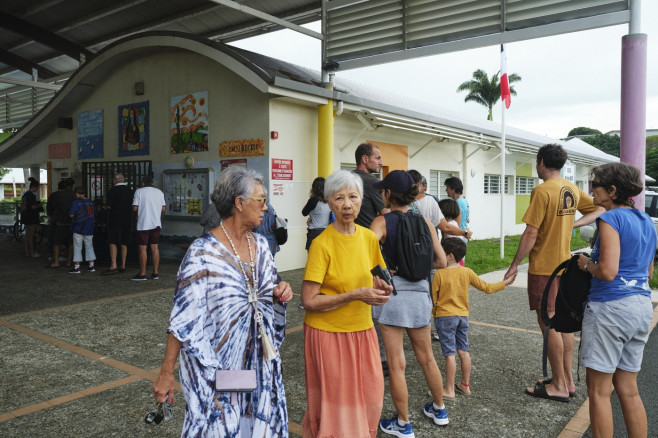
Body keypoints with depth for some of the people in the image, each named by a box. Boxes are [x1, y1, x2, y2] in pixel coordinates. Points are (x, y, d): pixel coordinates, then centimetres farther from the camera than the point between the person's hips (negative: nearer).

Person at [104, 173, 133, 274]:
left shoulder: (113, 189, -8)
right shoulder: (129, 190, 8)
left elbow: (109, 206, -9)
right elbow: (133, 206, 12)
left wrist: (113, 208, 12)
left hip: (116, 219, -5)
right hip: (128, 220, 6)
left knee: (113, 242, -6)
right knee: (124, 243, 10)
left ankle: (113, 266, -15)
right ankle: (123, 266, 13)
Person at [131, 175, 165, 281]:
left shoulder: (139, 191, -3)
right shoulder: (159, 192, 9)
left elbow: (135, 208, -8)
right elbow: (163, 209, 9)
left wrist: (140, 211, 13)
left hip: (143, 223, -4)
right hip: (156, 223, 4)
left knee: (142, 248, -1)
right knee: (155, 247, 8)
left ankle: (142, 274, 1)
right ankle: (155, 273, 9)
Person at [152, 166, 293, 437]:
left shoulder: (260, 245, 3)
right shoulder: (203, 253, -17)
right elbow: (183, 319, -15)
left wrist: (280, 293, -7)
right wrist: (166, 373, -14)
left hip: (259, 360, 6)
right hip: (217, 364, -6)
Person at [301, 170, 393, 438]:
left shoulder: (369, 238, 1)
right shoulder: (321, 244, -17)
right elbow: (309, 301, -18)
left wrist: (378, 286, -4)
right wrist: (354, 296, -23)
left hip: (363, 331, 5)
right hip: (329, 333, -5)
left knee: (369, 400, 13)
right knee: (336, 405, 8)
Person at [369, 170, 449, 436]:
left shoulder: (382, 222, -9)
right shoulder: (425, 222, 3)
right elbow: (441, 261, 5)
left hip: (392, 295, -5)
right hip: (420, 295, 5)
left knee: (396, 364, 7)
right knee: (427, 358, 22)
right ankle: (439, 410, 40)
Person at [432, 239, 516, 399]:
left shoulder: (439, 273, -13)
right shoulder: (467, 272, 0)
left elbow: (433, 298, -8)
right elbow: (486, 288, 6)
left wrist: (432, 313, 10)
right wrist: (505, 283, 20)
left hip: (445, 316, -5)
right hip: (463, 316, 5)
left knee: (450, 353, -2)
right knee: (463, 351, 14)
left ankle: (449, 390, 5)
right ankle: (465, 385, 25)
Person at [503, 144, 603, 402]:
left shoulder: (542, 191, -17)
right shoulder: (572, 190, 8)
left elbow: (531, 234, -20)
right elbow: (598, 210, 20)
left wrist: (514, 264, -12)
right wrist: (572, 224, 11)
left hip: (544, 267, -8)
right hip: (565, 264, 9)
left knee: (548, 323, 0)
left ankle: (559, 386, 8)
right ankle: (568, 380, 24)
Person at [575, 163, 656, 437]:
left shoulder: (611, 219, -13)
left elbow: (607, 271, -22)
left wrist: (586, 264, -4)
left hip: (610, 307, -9)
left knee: (599, 391, 2)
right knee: (628, 389, 16)